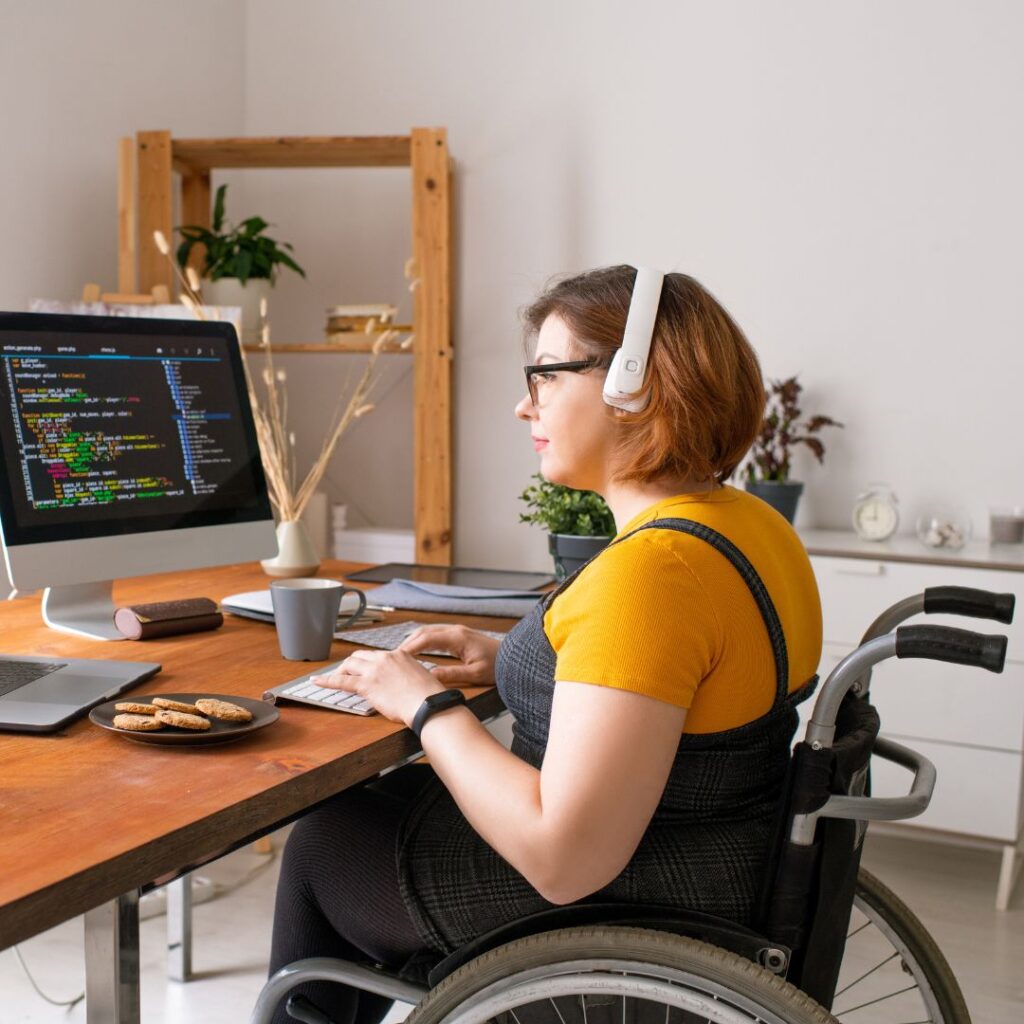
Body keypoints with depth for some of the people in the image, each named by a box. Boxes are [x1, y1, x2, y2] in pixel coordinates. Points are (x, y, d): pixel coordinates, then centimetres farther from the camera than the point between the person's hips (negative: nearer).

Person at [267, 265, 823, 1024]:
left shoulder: (648, 571, -29)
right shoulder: (750, 522, 1)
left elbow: (563, 860, -31)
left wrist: (428, 706, -17)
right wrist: (516, 661, 7)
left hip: (618, 914, -9)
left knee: (323, 841, 13)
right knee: (390, 797, 25)